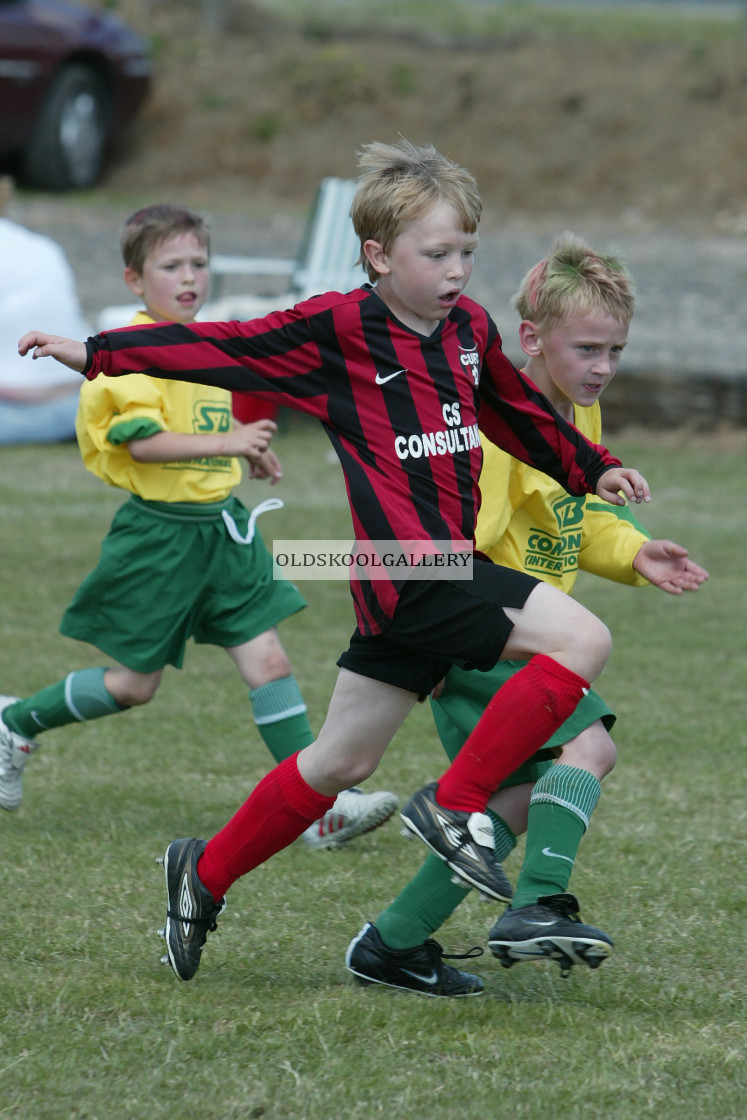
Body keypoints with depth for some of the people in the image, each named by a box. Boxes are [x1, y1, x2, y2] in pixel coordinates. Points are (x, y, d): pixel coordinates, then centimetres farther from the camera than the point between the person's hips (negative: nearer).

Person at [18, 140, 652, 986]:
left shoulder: (468, 328, 12)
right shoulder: (338, 330, -8)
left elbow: (516, 408, 30)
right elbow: (222, 348, -2)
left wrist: (591, 470, 31)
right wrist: (98, 355, 0)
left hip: (441, 572, 8)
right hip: (405, 564, -8)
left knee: (340, 762, 14)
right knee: (580, 640, -18)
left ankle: (205, 872, 28)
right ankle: (455, 806, -12)